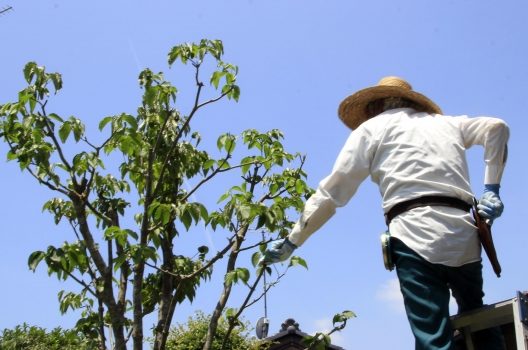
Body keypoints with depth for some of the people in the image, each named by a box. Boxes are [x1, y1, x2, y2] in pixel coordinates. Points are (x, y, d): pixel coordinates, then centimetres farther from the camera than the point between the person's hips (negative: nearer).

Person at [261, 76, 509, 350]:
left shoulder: (372, 127, 15)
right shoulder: (445, 122, 28)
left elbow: (331, 194, 8)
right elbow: (496, 127, 14)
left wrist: (291, 241, 13)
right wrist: (491, 189, 13)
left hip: (416, 233, -4)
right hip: (465, 235, 5)